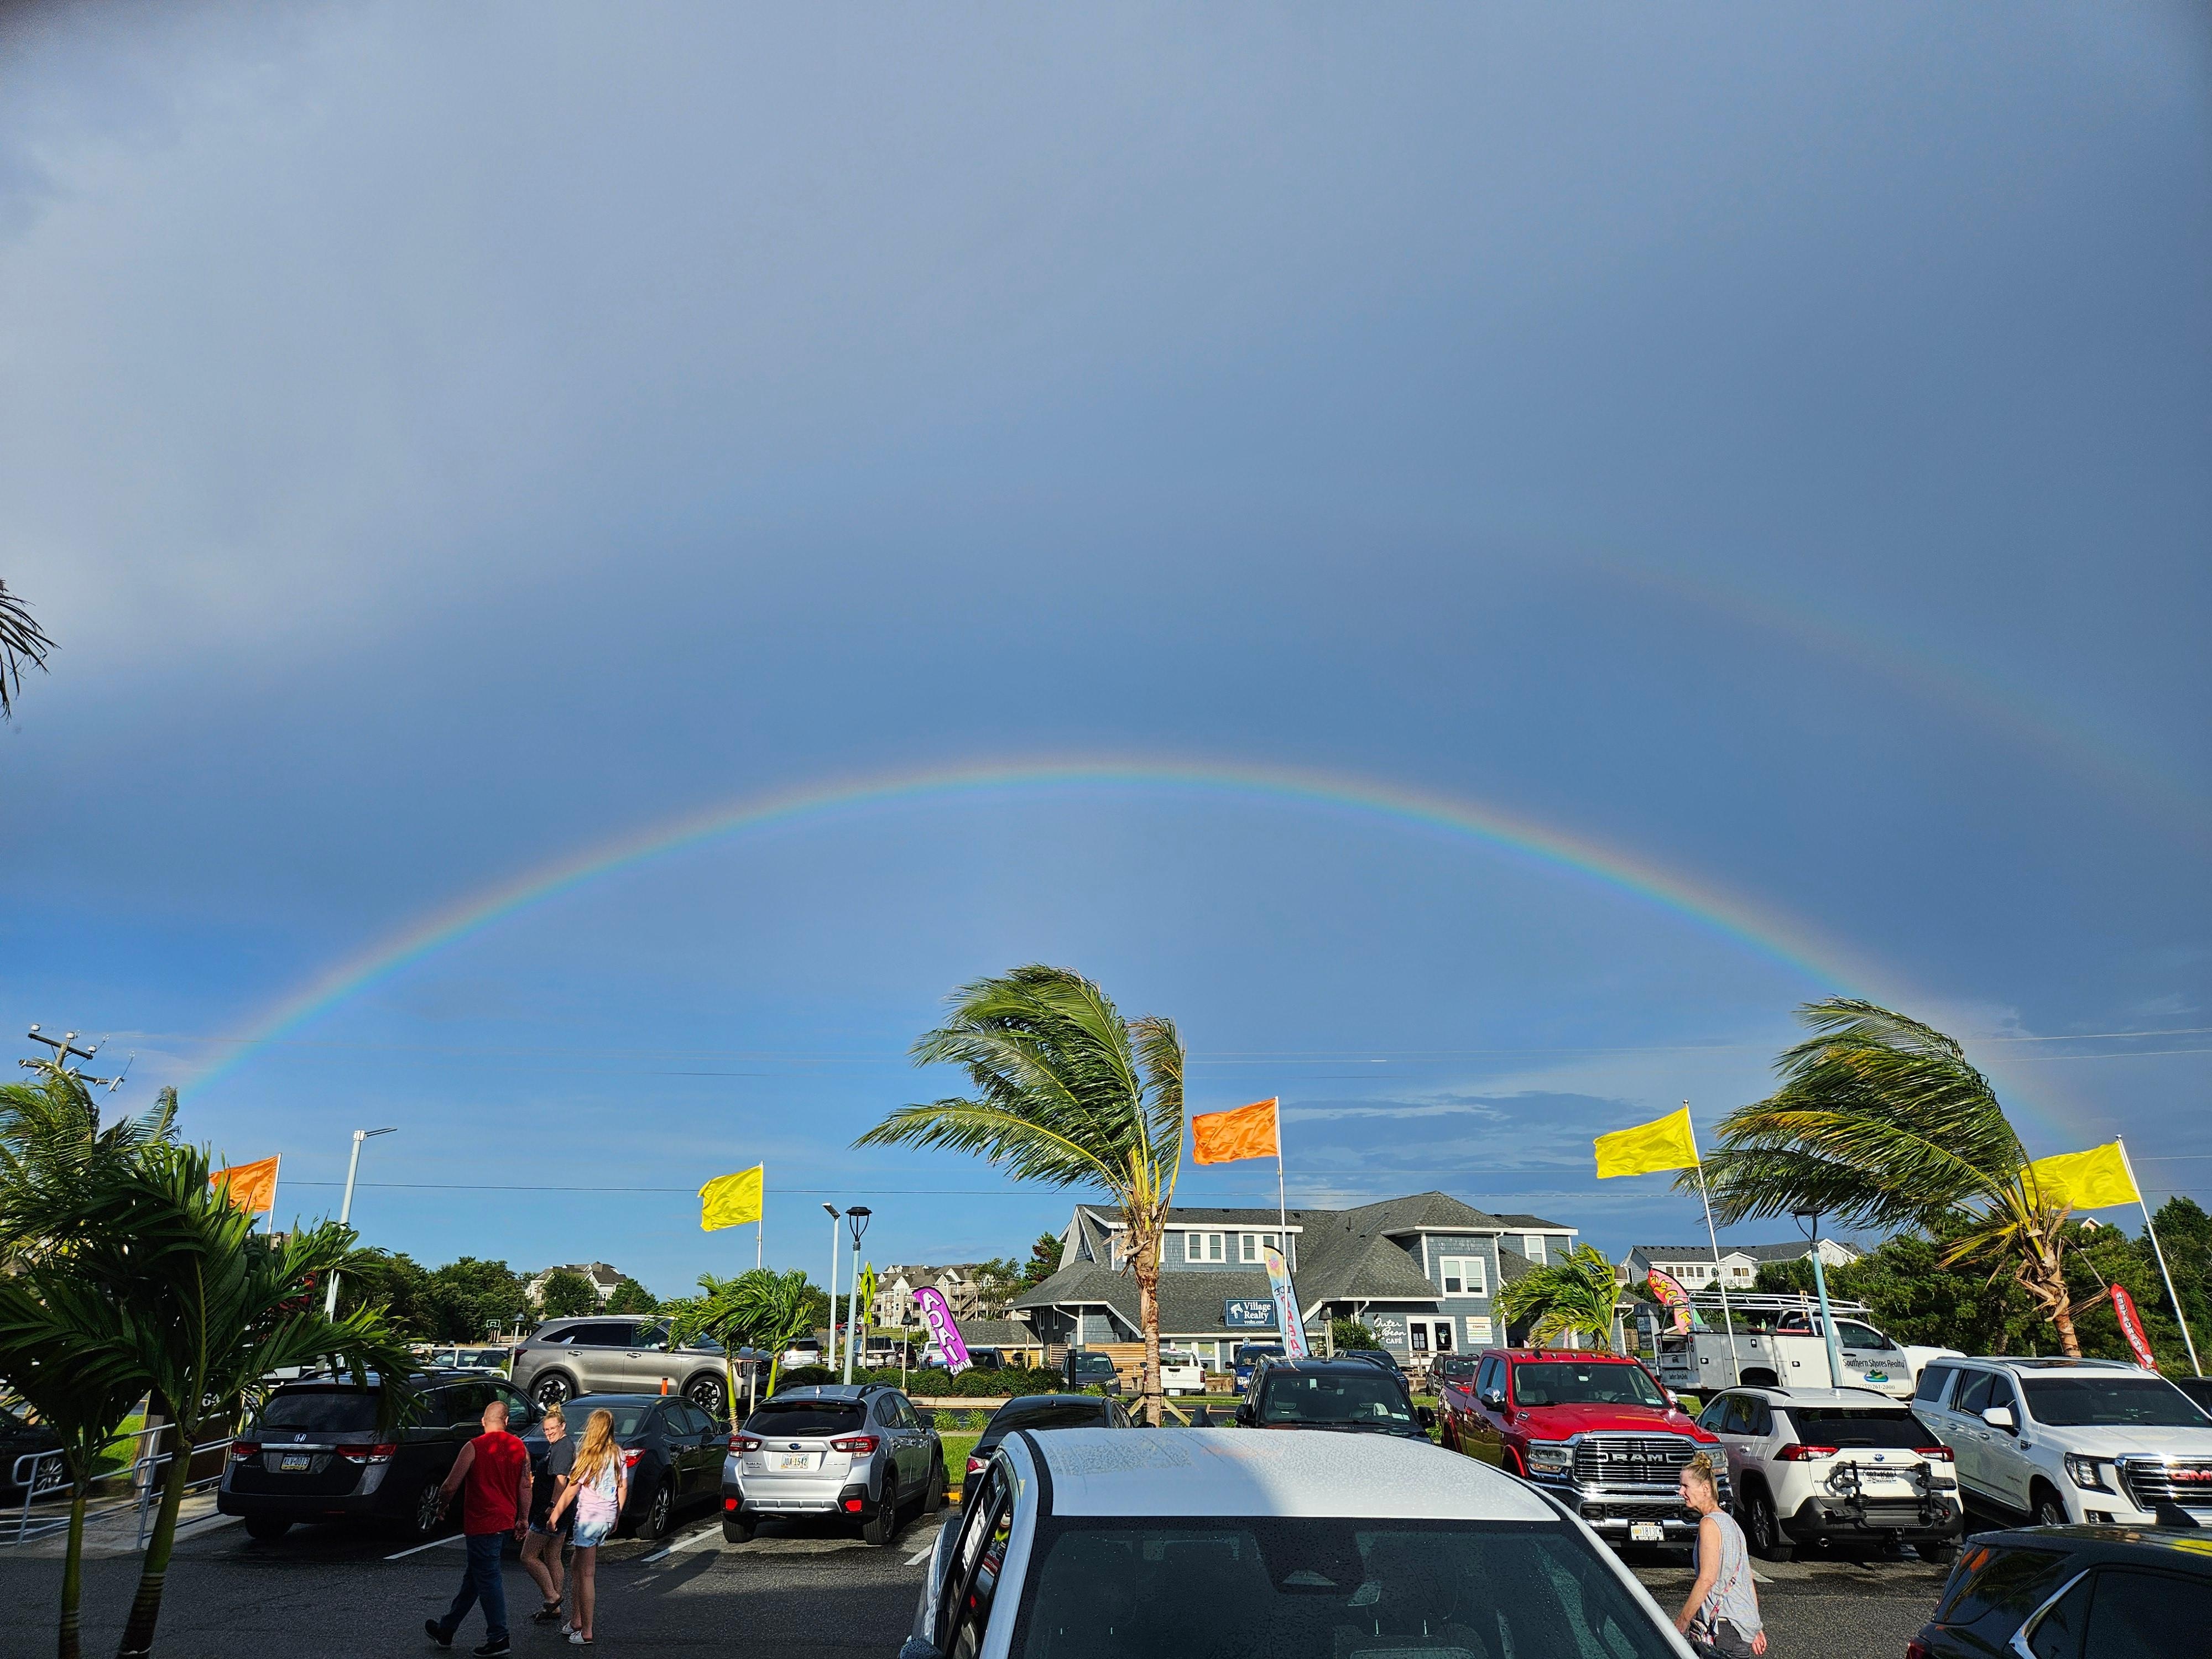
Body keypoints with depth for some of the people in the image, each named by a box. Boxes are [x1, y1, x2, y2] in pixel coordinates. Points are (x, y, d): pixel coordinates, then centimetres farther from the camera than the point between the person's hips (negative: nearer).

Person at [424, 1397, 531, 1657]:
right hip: (505, 1522, 6)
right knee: (472, 1577, 19)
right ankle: (446, 1631, 33)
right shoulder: (520, 1447, 3)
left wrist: (441, 1507, 9)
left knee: (488, 1580, 1)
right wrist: (523, 1519, 14)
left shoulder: (474, 1447, -13)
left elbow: (451, 1486, -12)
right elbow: (525, 1486, 5)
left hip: (481, 1524, -6)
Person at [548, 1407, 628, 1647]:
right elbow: (623, 1488, 9)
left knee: (586, 1574, -1)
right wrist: (616, 1516, 19)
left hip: (589, 1517, -6)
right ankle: (577, 1621, 27)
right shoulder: (618, 1454, 4)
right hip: (608, 1517, 6)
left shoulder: (587, 1456, -12)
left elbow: (569, 1493, -12)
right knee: (581, 1567, 20)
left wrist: (553, 1517, -4)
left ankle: (586, 1633, 2)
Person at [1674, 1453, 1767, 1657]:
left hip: (1723, 1628, -9)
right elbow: (1747, 1581, 20)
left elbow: (1707, 1580, -18)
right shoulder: (1730, 1522, 16)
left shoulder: (1709, 1523, -13)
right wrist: (1755, 1627, 26)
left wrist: (1680, 1625, -14)